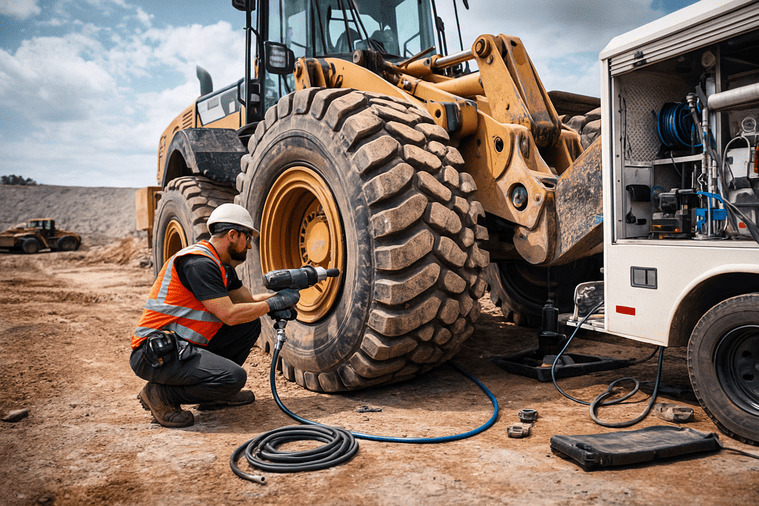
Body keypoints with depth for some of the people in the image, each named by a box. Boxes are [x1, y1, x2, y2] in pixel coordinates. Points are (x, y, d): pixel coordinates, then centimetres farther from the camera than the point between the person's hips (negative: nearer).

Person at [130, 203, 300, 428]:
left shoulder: (221, 265, 12)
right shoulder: (198, 262, -19)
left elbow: (248, 300, 19)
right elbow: (229, 314, -23)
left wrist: (282, 293, 6)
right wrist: (274, 303, -12)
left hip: (184, 345, 10)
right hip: (156, 353, -10)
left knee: (250, 325, 8)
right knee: (234, 377, -27)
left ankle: (214, 394, 14)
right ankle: (160, 394, -6)